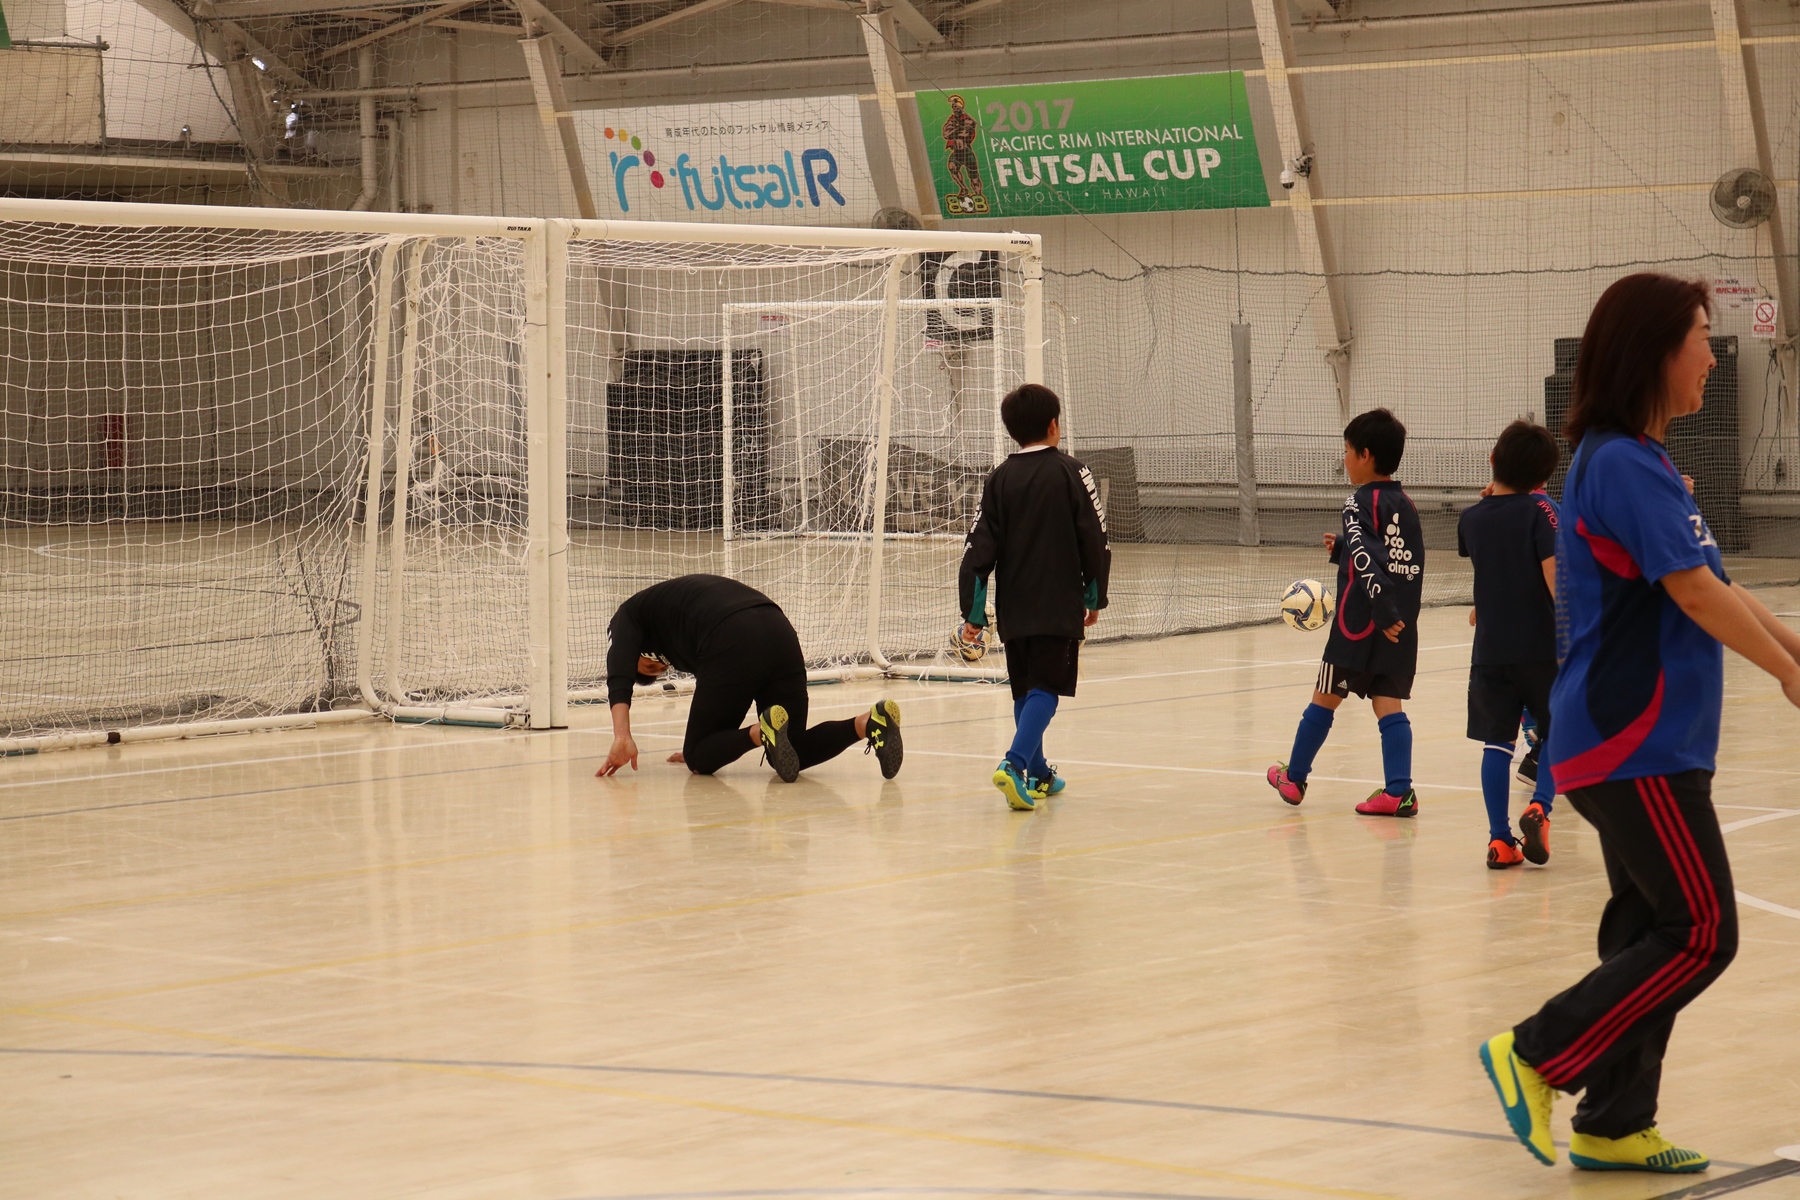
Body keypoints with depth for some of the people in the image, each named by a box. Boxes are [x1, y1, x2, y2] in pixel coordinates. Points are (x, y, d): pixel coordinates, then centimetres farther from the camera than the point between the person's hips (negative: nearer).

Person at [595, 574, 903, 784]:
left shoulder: (629, 615, 23)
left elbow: (620, 674, 3)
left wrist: (622, 738, -7)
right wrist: (700, 747, 55)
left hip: (733, 643, -7)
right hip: (781, 634, 7)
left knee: (701, 759, 7)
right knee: (795, 750, 16)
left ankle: (762, 733, -23)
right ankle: (869, 722, -9)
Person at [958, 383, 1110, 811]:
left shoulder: (1000, 480, 4)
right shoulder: (1071, 473, -4)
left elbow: (980, 548, 1)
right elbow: (1094, 540, -4)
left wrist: (973, 612, 5)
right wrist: (1095, 598, 9)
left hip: (1013, 608, 4)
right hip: (1059, 607, -4)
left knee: (1024, 690, 16)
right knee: (1046, 688, -6)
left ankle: (1038, 775, 25)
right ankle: (1014, 764, -26)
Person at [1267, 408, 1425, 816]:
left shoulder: (1360, 503, -10)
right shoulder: (1406, 506, 12)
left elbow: (1367, 561, -22)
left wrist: (1383, 612, -27)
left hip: (1360, 625, -6)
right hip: (1402, 625, 6)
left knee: (1325, 698, 8)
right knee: (1389, 703, 3)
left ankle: (1294, 778, 20)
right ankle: (1399, 791, -8)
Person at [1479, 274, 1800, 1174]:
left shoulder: (1640, 461, 14)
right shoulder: (1620, 465, -17)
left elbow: (1710, 586, 19)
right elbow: (1696, 593, -19)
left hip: (1643, 743, 10)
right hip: (1636, 749, -10)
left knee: (1652, 930, 11)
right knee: (1702, 935, -7)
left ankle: (1613, 1126, 15)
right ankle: (1535, 1056, -2)